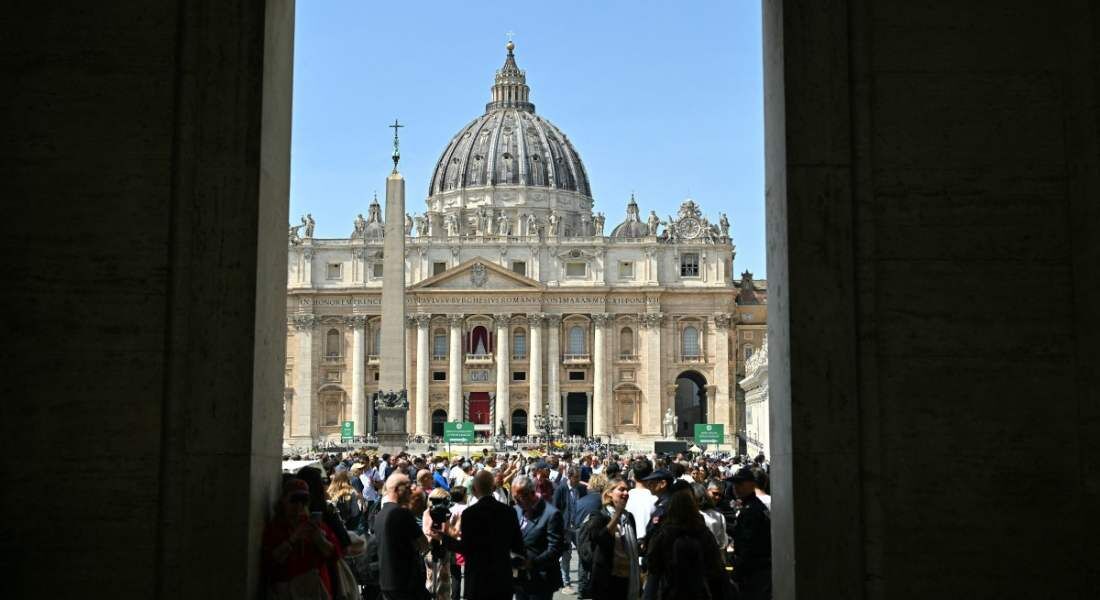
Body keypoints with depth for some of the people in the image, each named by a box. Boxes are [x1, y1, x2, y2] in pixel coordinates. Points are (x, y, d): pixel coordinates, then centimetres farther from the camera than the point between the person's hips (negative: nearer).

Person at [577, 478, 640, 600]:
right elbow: (599, 538, -25)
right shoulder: (599, 517, -7)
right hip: (607, 578, -6)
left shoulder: (629, 517, 11)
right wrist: (617, 515, -26)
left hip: (627, 577, 6)